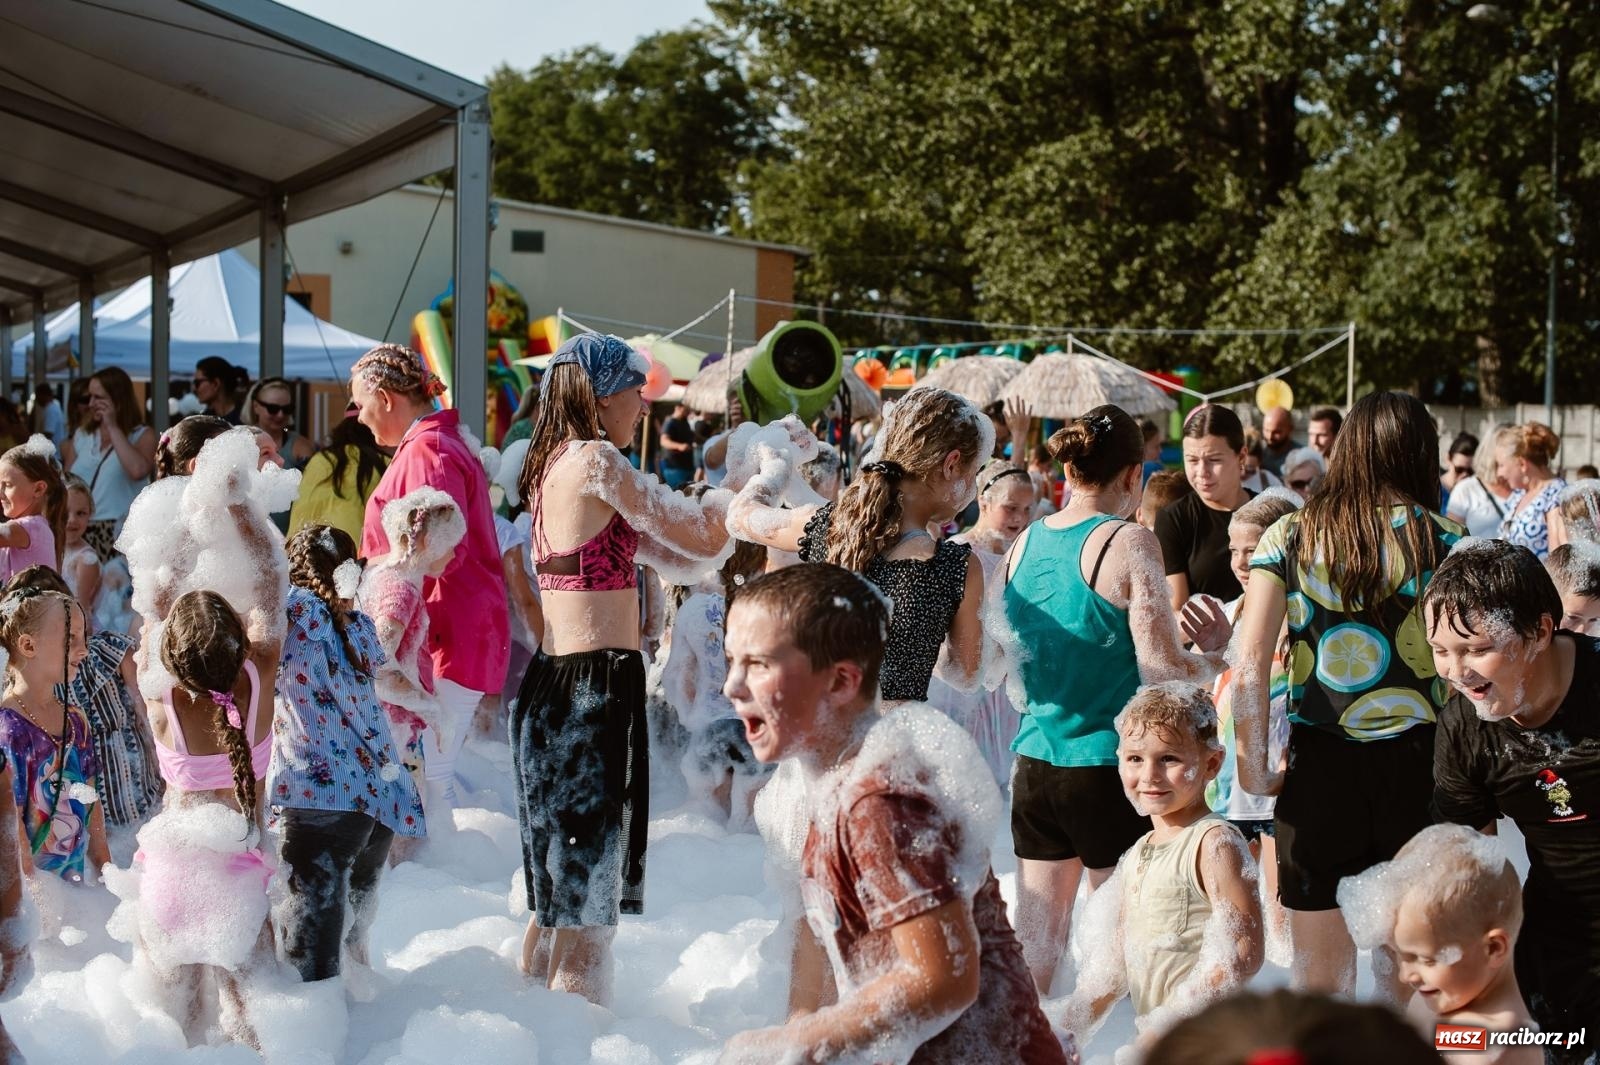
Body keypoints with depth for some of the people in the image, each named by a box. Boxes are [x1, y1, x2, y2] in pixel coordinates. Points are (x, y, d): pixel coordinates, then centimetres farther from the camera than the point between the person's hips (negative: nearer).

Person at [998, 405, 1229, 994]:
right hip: (1106, 768, -6)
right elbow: (1161, 671, -15)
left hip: (1035, 762, 6)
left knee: (1036, 932, 12)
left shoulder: (1024, 543, 6)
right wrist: (1214, 653, 3)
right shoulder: (1128, 543, -12)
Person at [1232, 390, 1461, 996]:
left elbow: (1249, 664, -5)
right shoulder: (1442, 539, -2)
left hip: (1318, 765, 1)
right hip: (1417, 762, -1)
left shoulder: (1289, 537, 2)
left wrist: (1252, 767, 2)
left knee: (1317, 975, 11)